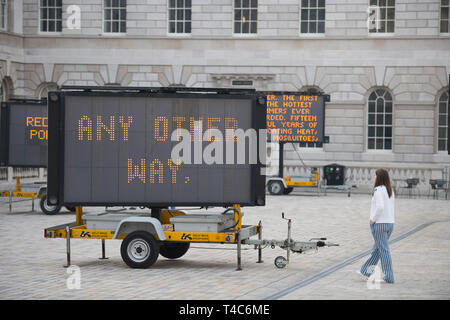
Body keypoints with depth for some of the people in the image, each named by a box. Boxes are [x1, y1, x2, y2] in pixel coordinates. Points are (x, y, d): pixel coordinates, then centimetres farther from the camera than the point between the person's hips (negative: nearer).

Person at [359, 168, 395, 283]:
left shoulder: (378, 190, -15)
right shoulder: (390, 191, 10)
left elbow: (380, 206, -27)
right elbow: (391, 206, 12)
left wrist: (373, 219, -14)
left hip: (379, 224, -8)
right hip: (390, 223, 8)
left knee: (384, 250, -3)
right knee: (377, 249, 18)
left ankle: (389, 277, -1)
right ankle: (366, 271, 29)